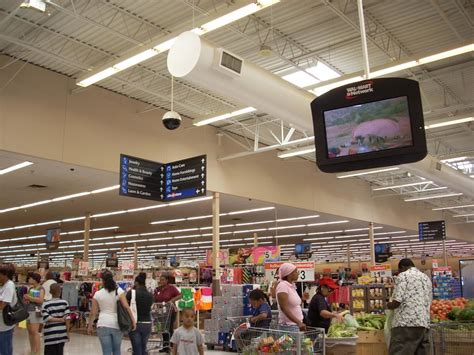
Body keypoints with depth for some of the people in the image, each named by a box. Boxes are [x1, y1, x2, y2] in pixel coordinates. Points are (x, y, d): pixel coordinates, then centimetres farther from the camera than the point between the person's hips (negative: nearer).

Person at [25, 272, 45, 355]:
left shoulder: (41, 289, -6)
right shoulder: (30, 288, 13)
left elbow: (41, 300, -18)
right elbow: (27, 299, 18)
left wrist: (30, 297, -15)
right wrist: (26, 299, -3)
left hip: (36, 311, -7)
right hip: (28, 311, 7)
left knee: (35, 332, -10)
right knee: (30, 331, 10)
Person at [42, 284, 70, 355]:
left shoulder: (46, 304, -2)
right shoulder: (64, 303, 0)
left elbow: (46, 318, -13)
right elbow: (67, 318, -3)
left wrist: (60, 320, -8)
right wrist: (68, 332, 2)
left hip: (50, 334, -2)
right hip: (62, 332, 2)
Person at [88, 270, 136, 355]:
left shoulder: (97, 294, 1)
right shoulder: (119, 291, -3)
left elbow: (93, 313, 5)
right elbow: (126, 307, -9)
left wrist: (90, 325, 18)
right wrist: (133, 320, -4)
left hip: (103, 325, 0)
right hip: (117, 325, 0)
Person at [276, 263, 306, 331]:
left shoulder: (292, 286, 13)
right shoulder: (282, 285, -13)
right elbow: (284, 308, -21)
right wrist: (298, 322, -24)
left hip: (296, 325, 8)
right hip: (288, 326, -8)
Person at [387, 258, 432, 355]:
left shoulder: (403, 276, -1)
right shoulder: (426, 278, 22)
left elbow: (397, 301, -10)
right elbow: (429, 301, 23)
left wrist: (389, 305, 10)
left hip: (406, 323, -7)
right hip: (425, 323, 7)